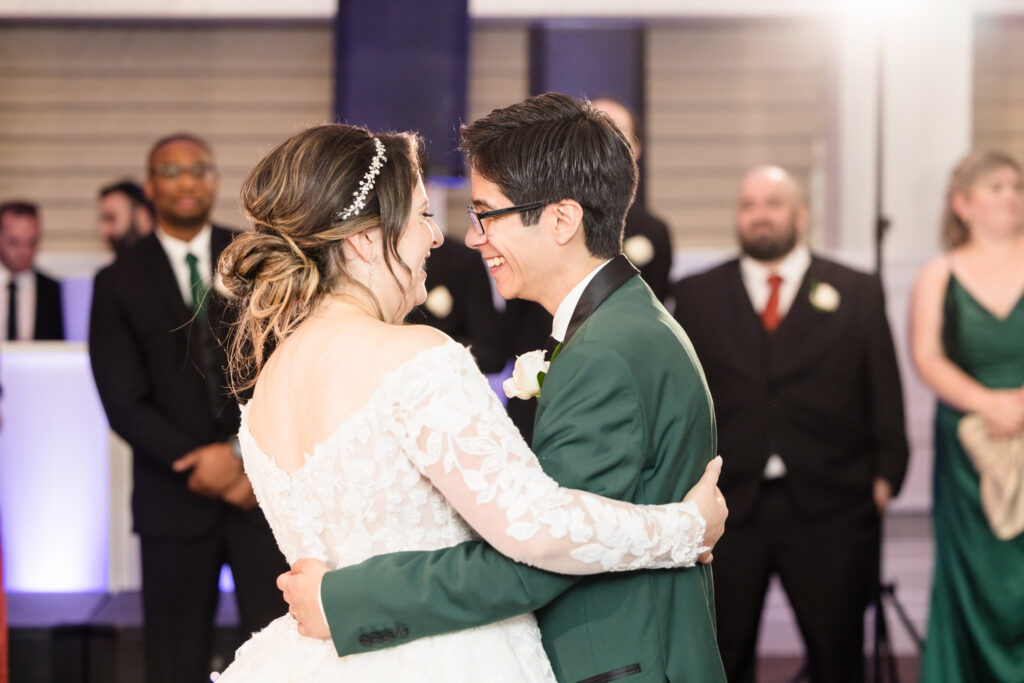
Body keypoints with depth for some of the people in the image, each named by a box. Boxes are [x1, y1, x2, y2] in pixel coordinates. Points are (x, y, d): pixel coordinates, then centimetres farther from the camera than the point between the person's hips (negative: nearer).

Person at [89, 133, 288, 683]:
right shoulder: (119, 283, 3)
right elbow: (123, 403, -3)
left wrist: (248, 455, -12)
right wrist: (204, 464, -12)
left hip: (264, 484, 0)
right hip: (176, 495, 0)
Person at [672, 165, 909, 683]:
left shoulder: (857, 293, 7)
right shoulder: (696, 295, 9)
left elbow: (884, 392, 5)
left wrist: (886, 472, -2)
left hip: (829, 507, 0)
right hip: (726, 504, 1)